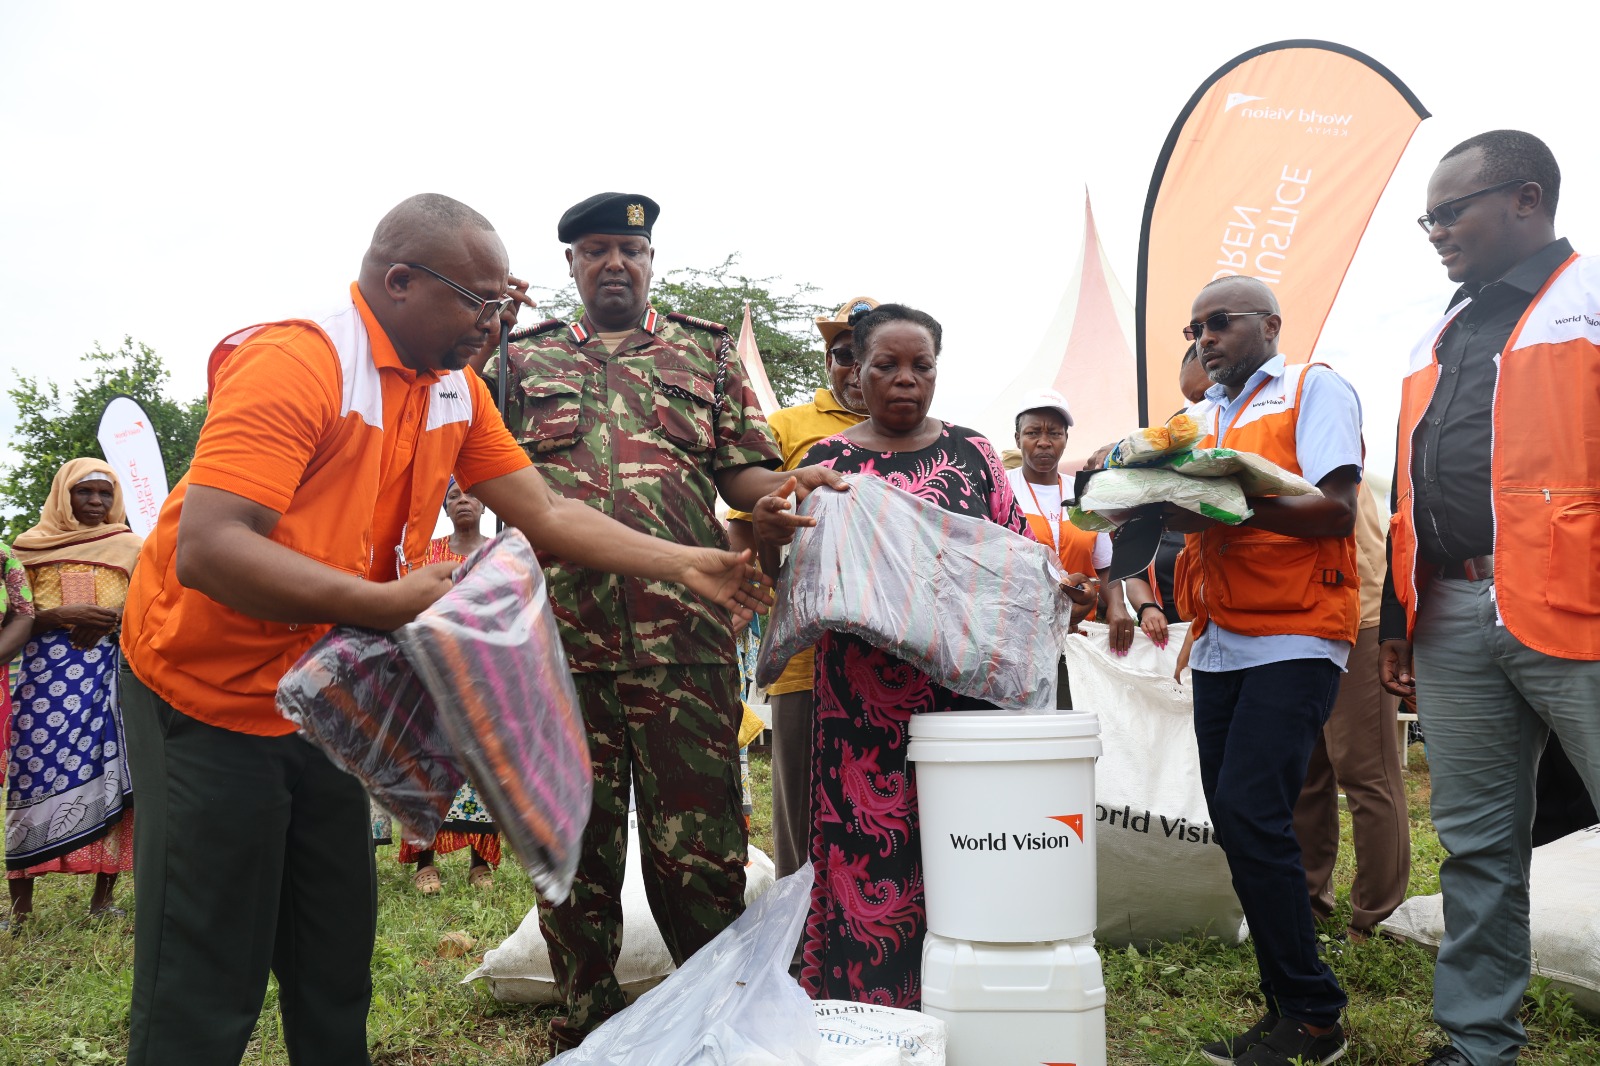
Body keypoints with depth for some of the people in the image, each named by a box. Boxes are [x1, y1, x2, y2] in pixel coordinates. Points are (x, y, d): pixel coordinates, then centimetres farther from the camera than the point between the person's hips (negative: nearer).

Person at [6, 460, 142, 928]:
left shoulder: (130, 547, 10)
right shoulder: (31, 546, 10)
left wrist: (113, 620, -12)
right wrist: (66, 615, -13)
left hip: (110, 673, 0)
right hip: (47, 673, 0)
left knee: (108, 776, -2)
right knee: (35, 777, -4)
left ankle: (104, 893, 6)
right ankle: (20, 902, 3)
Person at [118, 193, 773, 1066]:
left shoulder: (457, 387, 2)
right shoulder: (294, 362, -23)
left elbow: (547, 516, 5)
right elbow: (206, 550, -32)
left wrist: (685, 565, 1)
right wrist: (390, 605, -32)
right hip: (212, 699, -7)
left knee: (336, 972, 15)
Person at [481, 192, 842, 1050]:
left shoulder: (706, 351, 15)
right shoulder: (522, 359, 16)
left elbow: (744, 473, 11)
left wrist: (790, 487, -10)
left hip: (684, 639, -1)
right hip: (559, 641, 1)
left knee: (697, 849, 3)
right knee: (575, 848, 11)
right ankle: (585, 1029, 29)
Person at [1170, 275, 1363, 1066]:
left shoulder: (1315, 390, 1)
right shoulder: (1205, 415, 21)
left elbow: (1335, 508, -12)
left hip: (1294, 636, -7)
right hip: (1219, 642, 7)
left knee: (1251, 812, -15)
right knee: (1234, 817, 5)